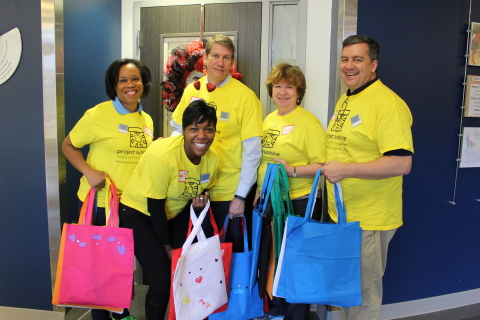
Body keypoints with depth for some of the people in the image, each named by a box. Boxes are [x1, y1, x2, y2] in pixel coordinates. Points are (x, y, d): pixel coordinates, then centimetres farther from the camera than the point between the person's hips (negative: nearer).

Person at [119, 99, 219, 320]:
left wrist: (200, 203, -18)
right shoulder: (162, 155, -30)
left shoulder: (212, 159, -11)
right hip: (139, 213, -6)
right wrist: (168, 248, -14)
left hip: (174, 213, 6)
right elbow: (155, 207, -23)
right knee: (162, 279, -12)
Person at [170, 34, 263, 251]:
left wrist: (241, 196, -12)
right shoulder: (192, 90, 2)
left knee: (232, 251, 11)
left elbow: (252, 151, -11)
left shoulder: (245, 96, -11)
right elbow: (178, 128, 15)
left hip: (231, 192, -4)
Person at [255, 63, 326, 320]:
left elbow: (322, 166, -15)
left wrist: (292, 170, -26)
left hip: (299, 203, -7)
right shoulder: (268, 120, 10)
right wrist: (260, 191, 13)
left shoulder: (308, 122, -11)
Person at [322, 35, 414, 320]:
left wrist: (346, 170, -24)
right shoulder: (344, 101, 12)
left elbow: (401, 163, -25)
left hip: (369, 220, -9)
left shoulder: (388, 104, -17)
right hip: (341, 214, 9)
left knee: (364, 293, 8)